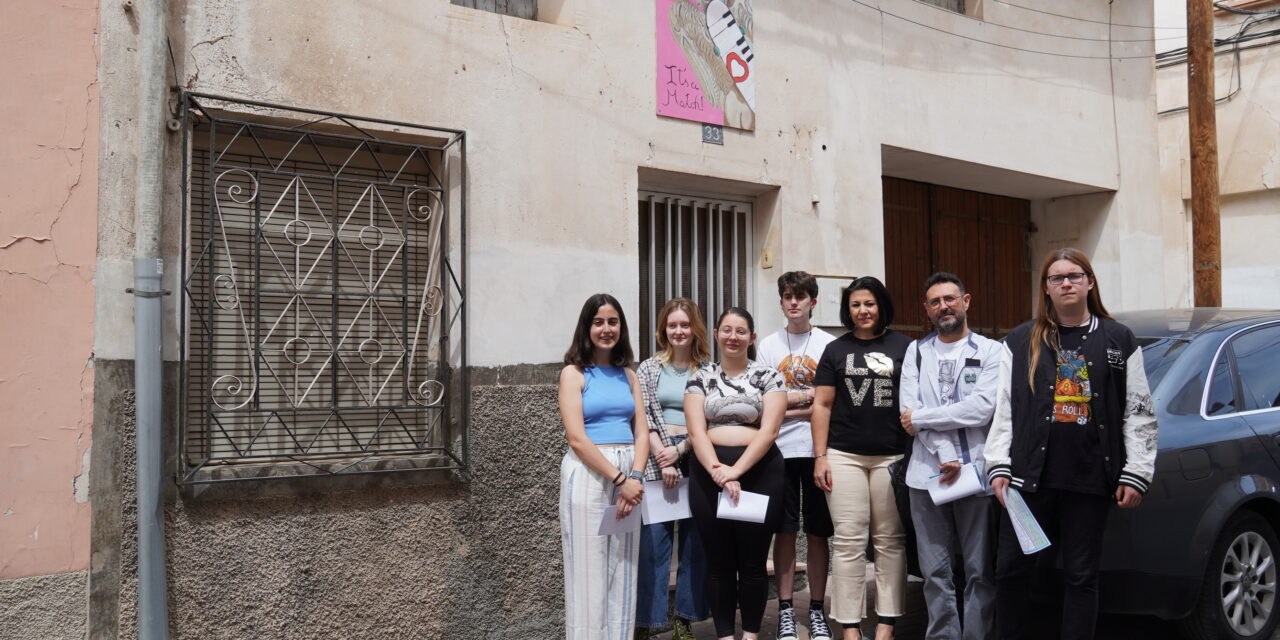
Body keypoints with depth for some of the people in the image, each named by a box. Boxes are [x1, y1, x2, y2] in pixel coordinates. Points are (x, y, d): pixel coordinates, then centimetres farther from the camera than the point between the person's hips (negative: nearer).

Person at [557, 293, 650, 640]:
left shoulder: (628, 375, 14)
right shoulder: (574, 373, -1)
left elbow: (641, 433, 8)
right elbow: (577, 438, -10)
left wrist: (635, 477, -9)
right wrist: (619, 479, -14)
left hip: (629, 475, 5)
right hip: (588, 474, -5)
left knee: (623, 571, 9)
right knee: (589, 572, -1)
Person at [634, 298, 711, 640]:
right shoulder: (649, 368, 8)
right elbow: (644, 417, 0)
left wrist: (679, 450, -10)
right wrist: (662, 460, -9)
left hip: (695, 460, 1)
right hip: (657, 460, -1)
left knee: (696, 542, 4)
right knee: (653, 541, -4)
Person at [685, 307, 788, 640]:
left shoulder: (768, 377, 3)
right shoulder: (700, 378, 8)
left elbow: (768, 430, -7)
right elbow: (696, 431, -2)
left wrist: (736, 470, -17)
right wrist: (718, 470, -17)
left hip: (759, 472, -1)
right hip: (709, 474, 2)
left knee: (753, 561, 4)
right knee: (719, 562, 6)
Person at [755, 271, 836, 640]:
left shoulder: (829, 344, 4)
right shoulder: (769, 345, 7)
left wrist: (788, 407, -10)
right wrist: (811, 394, -6)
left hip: (818, 448, 0)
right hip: (781, 450, 0)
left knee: (818, 532, 5)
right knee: (784, 530, 4)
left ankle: (817, 610, 14)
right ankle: (785, 610, 12)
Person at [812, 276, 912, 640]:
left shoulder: (903, 347, 4)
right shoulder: (836, 350, 9)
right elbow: (823, 405, 7)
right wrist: (819, 457, 1)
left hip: (892, 456, -1)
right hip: (844, 456, 1)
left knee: (890, 540, 5)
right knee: (848, 541, 0)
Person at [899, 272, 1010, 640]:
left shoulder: (992, 351, 4)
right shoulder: (916, 352, 12)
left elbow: (983, 408, -10)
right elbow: (908, 412, 1)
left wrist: (920, 418, -6)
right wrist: (943, 459, -11)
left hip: (976, 474, -2)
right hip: (926, 474, 2)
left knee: (980, 571, 3)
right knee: (935, 572, 6)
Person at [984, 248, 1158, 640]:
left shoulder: (1119, 341, 8)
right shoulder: (1021, 341, 8)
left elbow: (1139, 413, 6)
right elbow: (1004, 408, 6)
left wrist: (1136, 474, -1)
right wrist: (999, 466, -1)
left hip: (1090, 479, 0)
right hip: (1029, 476, 1)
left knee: (1080, 575, 7)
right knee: (1011, 569, 2)